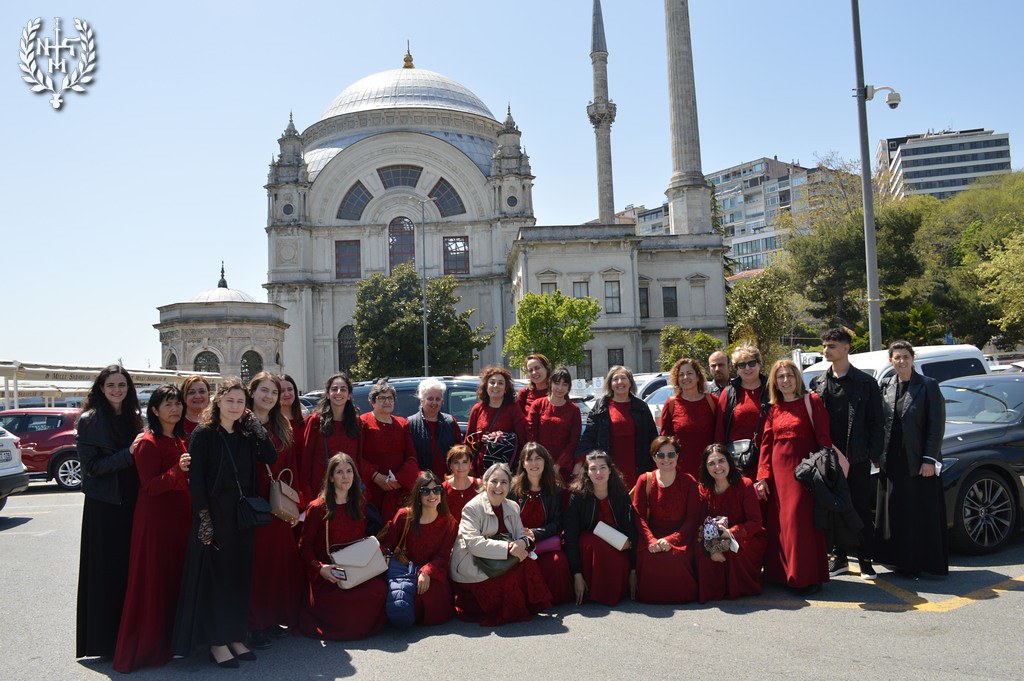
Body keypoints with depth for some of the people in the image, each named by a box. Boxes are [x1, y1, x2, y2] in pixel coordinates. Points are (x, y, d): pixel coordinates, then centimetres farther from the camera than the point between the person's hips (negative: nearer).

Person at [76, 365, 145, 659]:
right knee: (107, 568, 0)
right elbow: (92, 465, -11)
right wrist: (128, 454, -19)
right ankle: (105, 637, 12)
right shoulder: (89, 420, -5)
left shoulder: (135, 419, 11)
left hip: (132, 502, 5)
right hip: (103, 505, -5)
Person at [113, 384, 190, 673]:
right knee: (153, 581, -2)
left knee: (177, 578, 12)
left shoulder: (179, 441, 13)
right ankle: (145, 648, 9)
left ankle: (169, 639, 25)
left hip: (180, 515, 8)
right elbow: (150, 486, -17)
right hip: (156, 517, -8)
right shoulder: (148, 443, -11)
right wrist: (177, 470, -30)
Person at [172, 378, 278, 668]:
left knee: (240, 576, 10)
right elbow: (195, 479, -11)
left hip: (243, 515, 5)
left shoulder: (247, 434, 8)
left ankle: (235, 637, 21)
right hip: (214, 515, -5)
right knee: (214, 576, 1)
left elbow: (271, 456, -6)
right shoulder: (203, 434, -6)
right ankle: (216, 642, 11)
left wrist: (254, 423, -6)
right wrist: (204, 518, -17)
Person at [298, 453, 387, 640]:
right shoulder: (317, 508, -3)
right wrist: (319, 568, -19)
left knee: (380, 588, -25)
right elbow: (305, 546, -2)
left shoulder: (359, 505, 14)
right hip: (328, 577, -4)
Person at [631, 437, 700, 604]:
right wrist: (651, 540, -21)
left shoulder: (688, 481, 0)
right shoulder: (645, 481, 2)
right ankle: (651, 594, 2)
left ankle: (679, 594, 1)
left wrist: (671, 540, -18)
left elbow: (693, 518, -4)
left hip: (681, 536, -1)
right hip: (652, 534, 1)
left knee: (677, 556, -32)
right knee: (647, 556, -30)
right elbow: (638, 515, -3)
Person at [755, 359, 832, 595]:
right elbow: (766, 445, 10)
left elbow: (824, 438, -6)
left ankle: (807, 577, 3)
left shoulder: (811, 401, 0)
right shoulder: (773, 410, 12)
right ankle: (782, 574, 17)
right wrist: (762, 476, 3)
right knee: (777, 522, 5)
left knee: (800, 520, -8)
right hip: (778, 471, 5)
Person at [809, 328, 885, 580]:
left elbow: (877, 422, 1)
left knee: (862, 509, 5)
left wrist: (874, 454, -6)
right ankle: (838, 557, 19)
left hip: (857, 458, -3)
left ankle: (865, 559, 16)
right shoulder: (818, 383, 8)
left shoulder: (865, 382, -1)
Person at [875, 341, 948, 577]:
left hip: (919, 460, -4)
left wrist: (929, 459, -12)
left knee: (921, 513, 2)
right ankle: (901, 560, 20)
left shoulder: (928, 386, -5)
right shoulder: (885, 385, 8)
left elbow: (937, 425, -7)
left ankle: (921, 562, 12)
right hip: (892, 460, 4)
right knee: (895, 512, 9)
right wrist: (878, 454, 5)